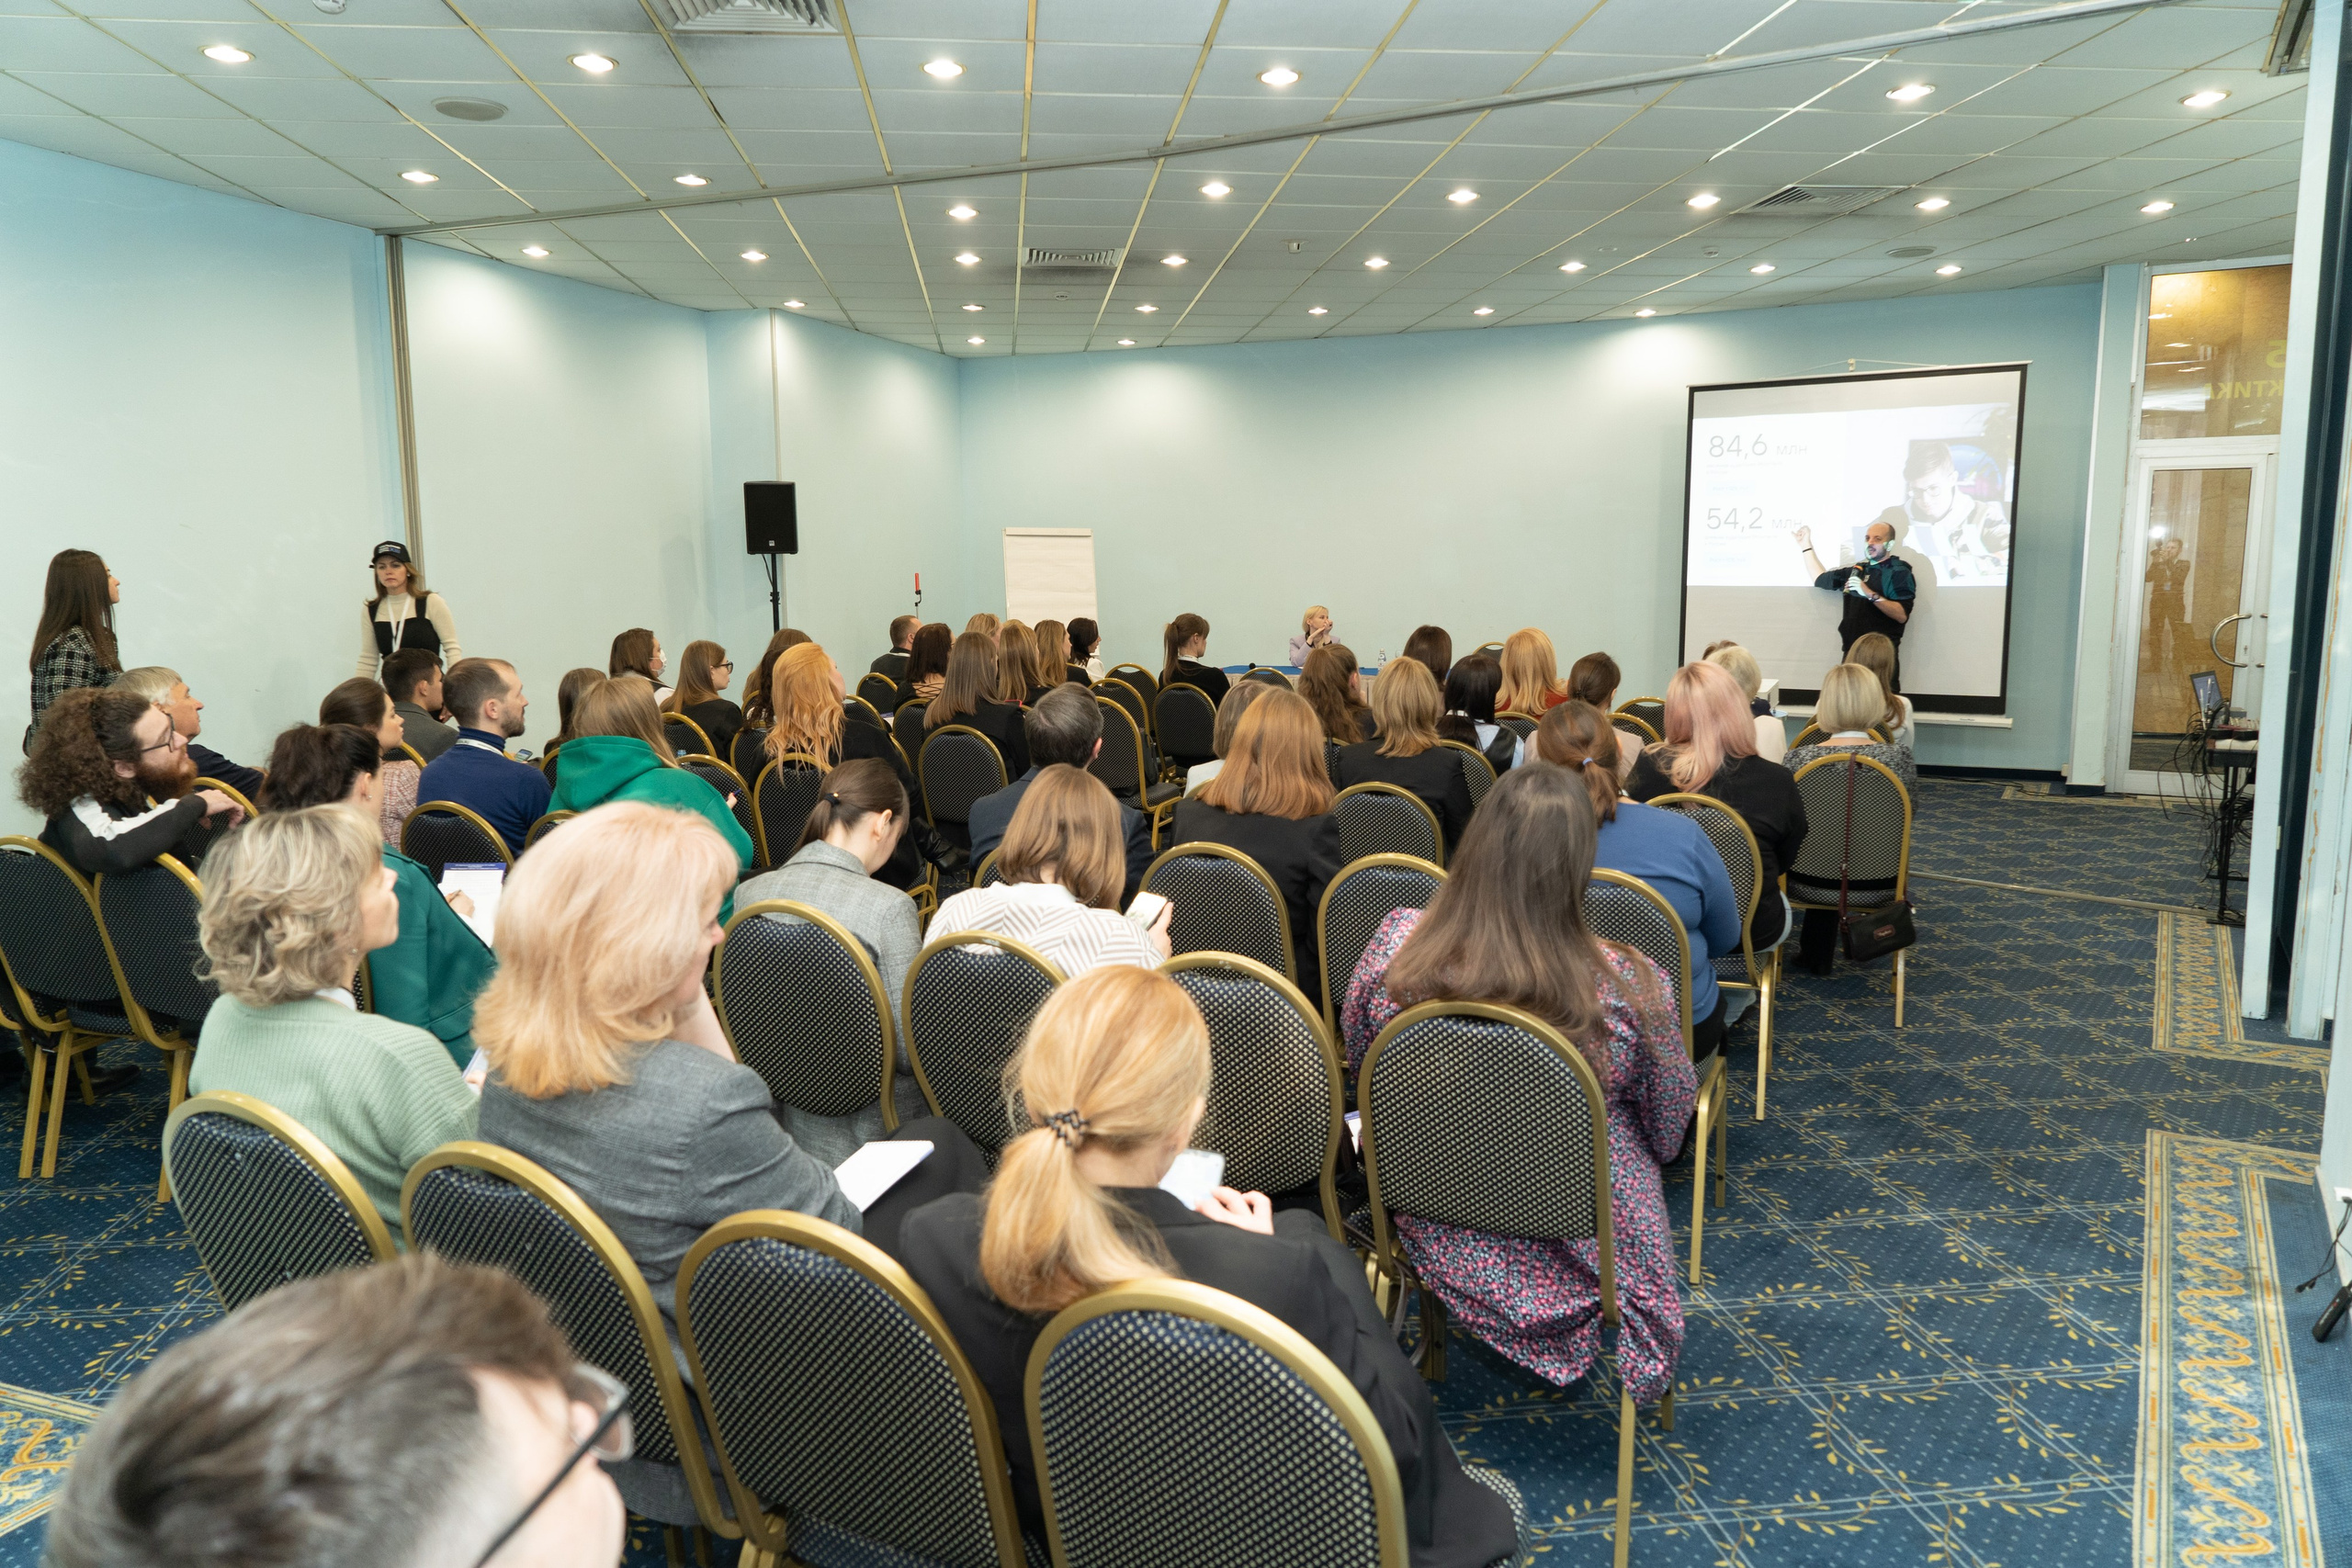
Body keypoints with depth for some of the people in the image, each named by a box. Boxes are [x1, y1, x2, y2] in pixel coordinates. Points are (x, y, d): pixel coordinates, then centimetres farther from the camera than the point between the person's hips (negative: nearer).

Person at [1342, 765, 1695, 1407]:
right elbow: (1670, 1125, -12)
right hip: (1587, 1253, -2)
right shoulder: (1627, 988, -31)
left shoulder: (1397, 947, -25)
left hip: (1438, 1247, 2)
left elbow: (1357, 1057, -3)